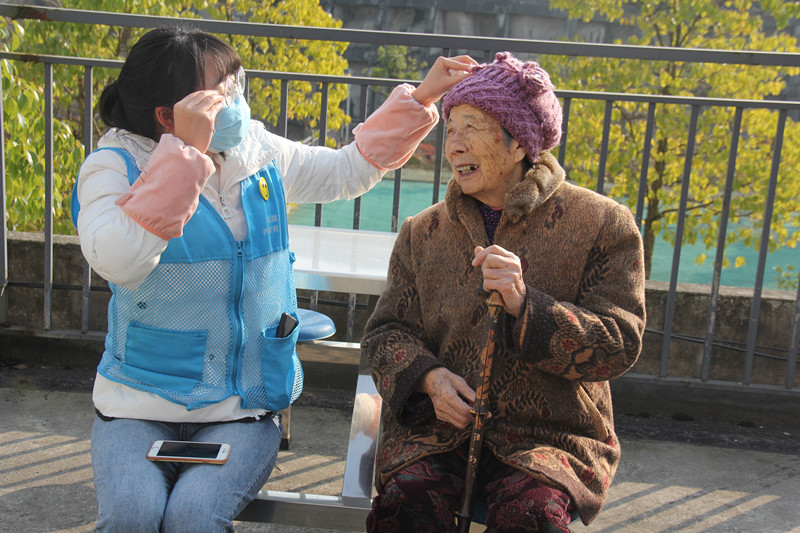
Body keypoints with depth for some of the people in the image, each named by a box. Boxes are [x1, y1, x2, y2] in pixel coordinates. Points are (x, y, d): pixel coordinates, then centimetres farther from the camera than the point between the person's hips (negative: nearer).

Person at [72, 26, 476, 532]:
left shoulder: (260, 153, 6)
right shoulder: (115, 166, -8)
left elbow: (350, 169, 18)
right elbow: (119, 261, -27)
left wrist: (422, 97, 15)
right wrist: (186, 151, -27)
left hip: (244, 406, 2)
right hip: (141, 402, -2)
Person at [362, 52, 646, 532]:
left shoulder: (602, 225, 0)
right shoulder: (422, 233, 11)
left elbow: (619, 345, -6)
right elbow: (387, 330, 11)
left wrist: (524, 303, -22)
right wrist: (428, 376, -12)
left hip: (551, 434, -1)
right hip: (435, 426, 2)